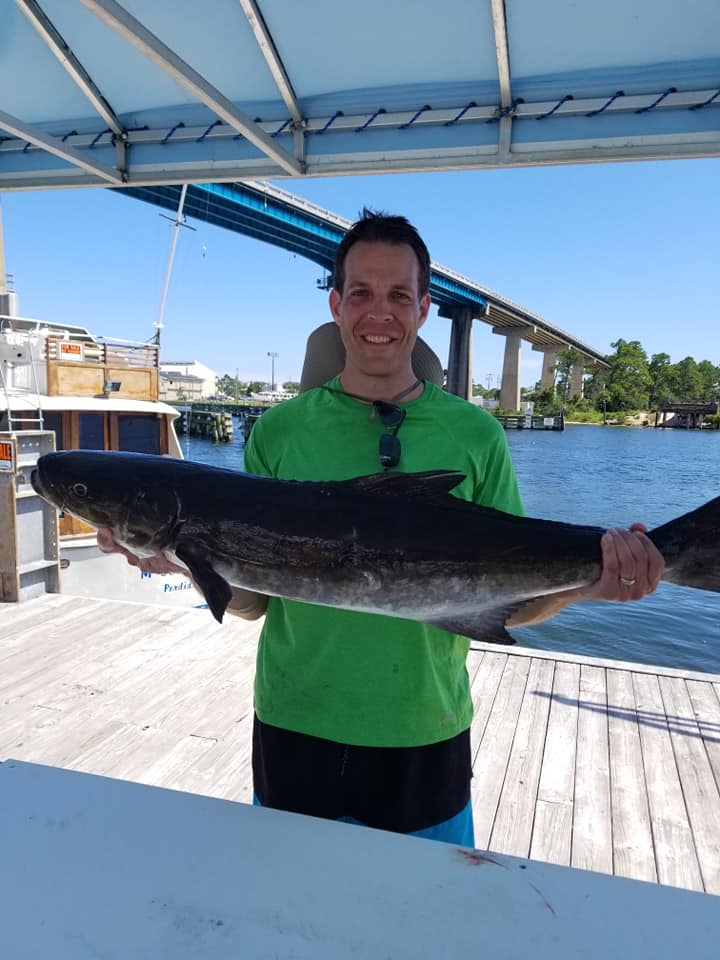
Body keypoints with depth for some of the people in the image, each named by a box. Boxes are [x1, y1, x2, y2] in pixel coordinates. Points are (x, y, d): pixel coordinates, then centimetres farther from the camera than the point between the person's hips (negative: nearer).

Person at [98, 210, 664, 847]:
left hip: (425, 740, 0)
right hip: (294, 733, 1)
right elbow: (252, 598, -1)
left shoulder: (476, 435, -4)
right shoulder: (279, 432, -3)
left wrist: (585, 583, -21)